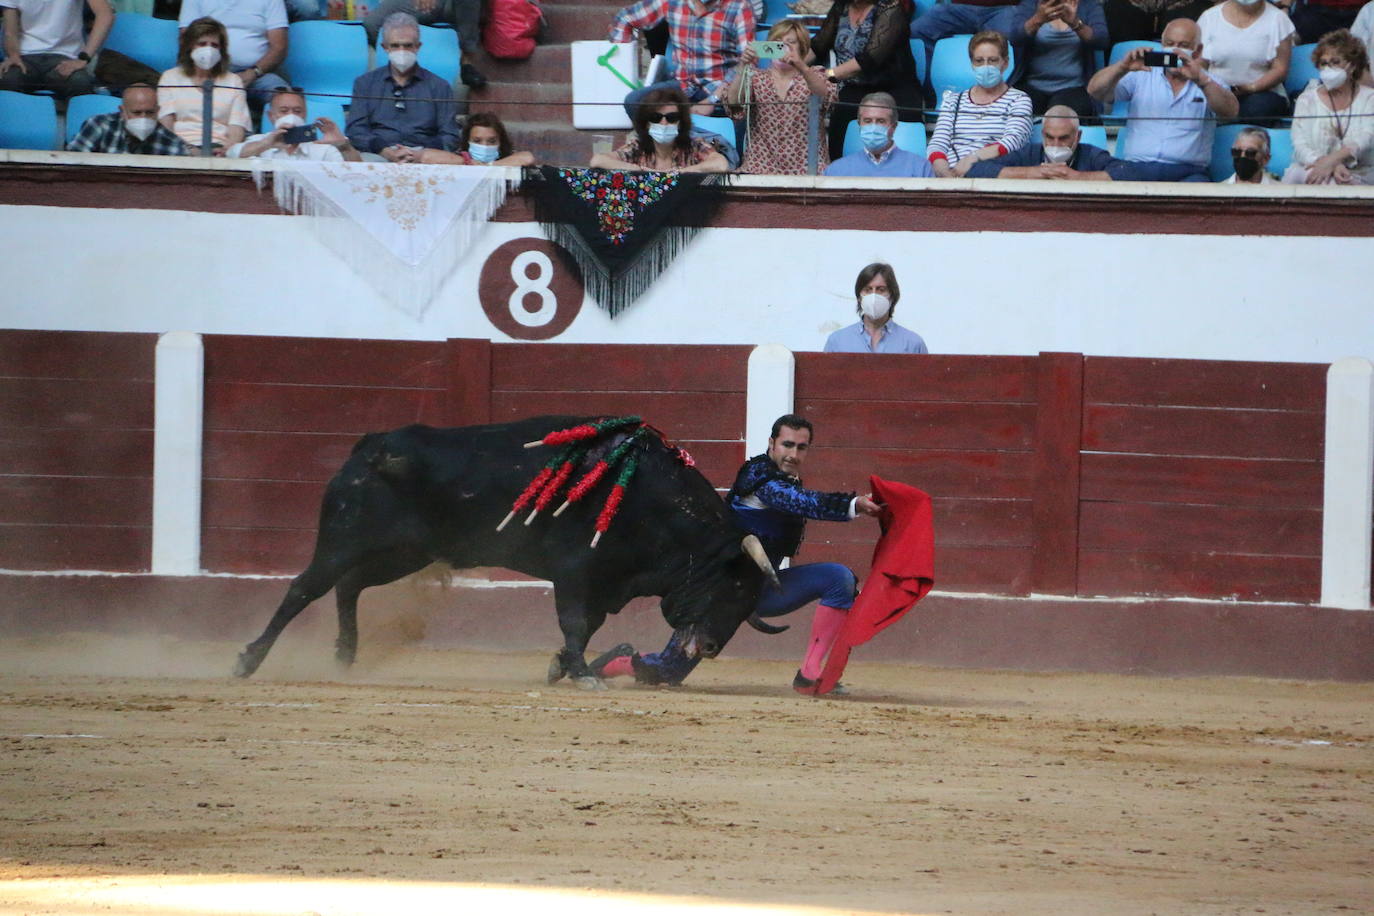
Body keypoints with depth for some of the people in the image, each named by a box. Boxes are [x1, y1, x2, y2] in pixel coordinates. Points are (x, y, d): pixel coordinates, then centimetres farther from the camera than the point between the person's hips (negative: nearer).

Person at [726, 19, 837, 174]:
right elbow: (734, 104, -4)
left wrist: (801, 67, -30)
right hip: (762, 166, 1)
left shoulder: (814, 76, 11)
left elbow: (824, 95, -13)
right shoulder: (757, 77, 14)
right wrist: (742, 68, -19)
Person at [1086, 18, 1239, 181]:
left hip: (1187, 172, -2)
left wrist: (1199, 78, -24)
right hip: (1136, 168, 2)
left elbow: (1230, 111, -8)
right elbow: (1095, 90, 6)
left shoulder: (1208, 84, 13)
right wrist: (1123, 68, -14)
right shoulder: (1140, 77, 16)